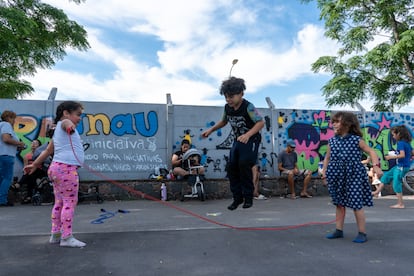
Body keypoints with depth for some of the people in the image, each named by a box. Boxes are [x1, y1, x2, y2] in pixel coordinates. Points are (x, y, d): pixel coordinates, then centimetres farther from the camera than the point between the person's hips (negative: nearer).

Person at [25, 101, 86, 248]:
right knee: (70, 202, -8)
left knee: (60, 203, 14)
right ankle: (67, 237, -6)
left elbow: (48, 150, 28)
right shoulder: (63, 123, -2)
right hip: (66, 168, -10)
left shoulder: (58, 131, 25)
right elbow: (66, 122, -28)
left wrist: (35, 164, 35)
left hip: (56, 167, 10)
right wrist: (70, 125, -51)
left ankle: (56, 234, 22)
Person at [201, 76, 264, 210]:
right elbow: (223, 121, 17)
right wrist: (210, 130, 5)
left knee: (244, 165, -21)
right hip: (238, 140, 7)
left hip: (251, 140, -7)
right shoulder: (227, 108, -3)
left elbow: (261, 122, -28)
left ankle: (248, 197, -3)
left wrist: (247, 135, -42)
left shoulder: (248, 107, -22)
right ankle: (237, 197, 12)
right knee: (232, 167, -2)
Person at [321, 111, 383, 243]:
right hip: (337, 175, 4)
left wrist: (376, 165, -16)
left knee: (357, 204, -2)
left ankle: (362, 233, 12)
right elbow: (327, 158, 14)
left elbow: (371, 152, -2)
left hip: (354, 175, -4)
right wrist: (324, 173, 12)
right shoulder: (332, 141, 6)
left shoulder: (356, 140, -5)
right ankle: (339, 230, 23)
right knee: (339, 203, 12)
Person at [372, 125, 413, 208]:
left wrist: (391, 157, -18)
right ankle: (377, 192, 21)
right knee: (386, 175, 16)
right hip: (399, 166, 10)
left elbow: (402, 155, -27)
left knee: (396, 184, -2)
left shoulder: (400, 143, -17)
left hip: (402, 166, -10)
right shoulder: (407, 143, 10)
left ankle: (400, 204, 5)